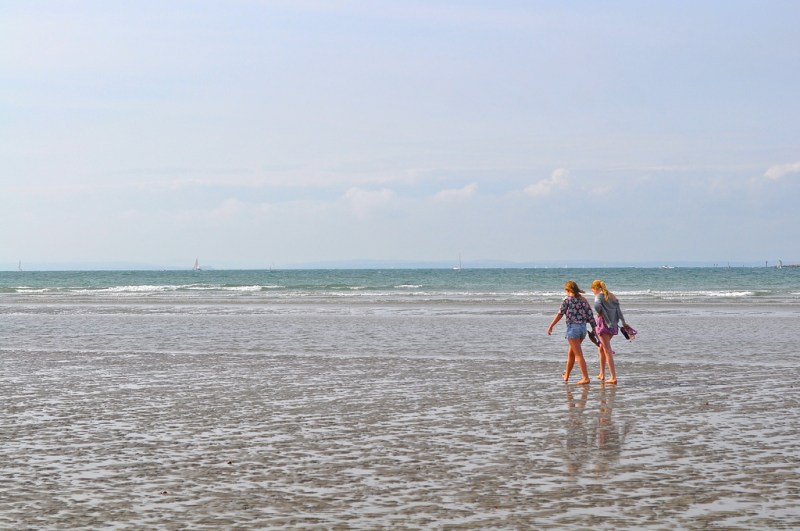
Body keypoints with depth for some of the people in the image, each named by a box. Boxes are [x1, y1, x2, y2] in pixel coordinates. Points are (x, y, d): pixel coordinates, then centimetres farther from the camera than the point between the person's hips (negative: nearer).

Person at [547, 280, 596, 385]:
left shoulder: (568, 299, -7)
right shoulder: (583, 300, 9)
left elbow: (560, 314, -7)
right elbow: (590, 315, 6)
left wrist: (551, 326, -1)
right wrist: (594, 329, 11)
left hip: (572, 327, -7)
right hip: (583, 328, 7)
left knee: (578, 354, -6)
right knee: (571, 353, 21)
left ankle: (586, 378, -12)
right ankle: (566, 375, 33)